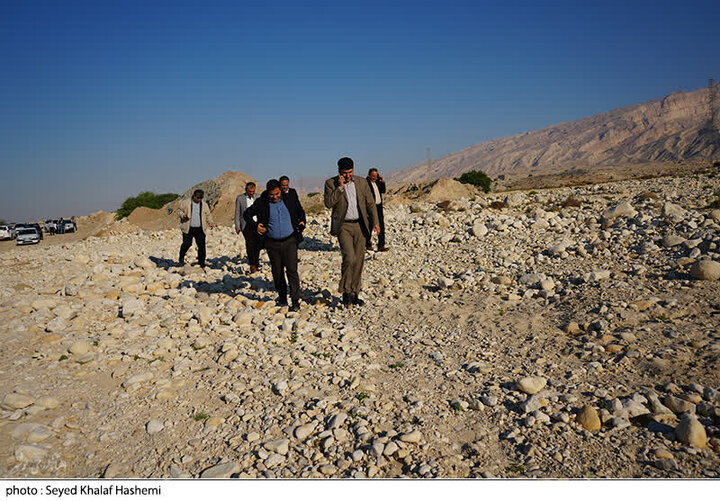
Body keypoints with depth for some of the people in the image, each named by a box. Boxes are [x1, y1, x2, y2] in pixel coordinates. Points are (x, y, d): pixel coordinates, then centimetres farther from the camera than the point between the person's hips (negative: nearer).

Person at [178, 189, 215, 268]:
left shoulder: (204, 205, 10)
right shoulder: (185, 203, 3)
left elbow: (208, 215, 18)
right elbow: (179, 210, 9)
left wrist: (210, 222, 1)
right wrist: (183, 215, -12)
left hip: (200, 229, 2)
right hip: (188, 228, -2)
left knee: (201, 246, -2)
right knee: (187, 243, -9)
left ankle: (202, 264, 8)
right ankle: (181, 257, 20)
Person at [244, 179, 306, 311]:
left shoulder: (290, 200, 2)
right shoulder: (261, 203, -2)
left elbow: (301, 212, 20)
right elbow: (247, 214, 10)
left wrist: (302, 223, 4)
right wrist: (255, 226, -3)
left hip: (290, 241, -1)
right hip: (272, 243, 1)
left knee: (292, 270, -9)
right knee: (277, 272, 8)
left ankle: (295, 301, -5)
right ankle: (282, 298, 25)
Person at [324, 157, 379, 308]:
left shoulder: (362, 183, 9)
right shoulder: (331, 183, 0)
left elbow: (370, 204, 11)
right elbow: (328, 203, -12)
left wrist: (375, 222, 1)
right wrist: (340, 187, -16)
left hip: (360, 226, 4)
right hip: (343, 226, -4)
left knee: (359, 260, 6)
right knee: (349, 257, -19)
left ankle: (355, 294, 17)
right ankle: (346, 292, -3)